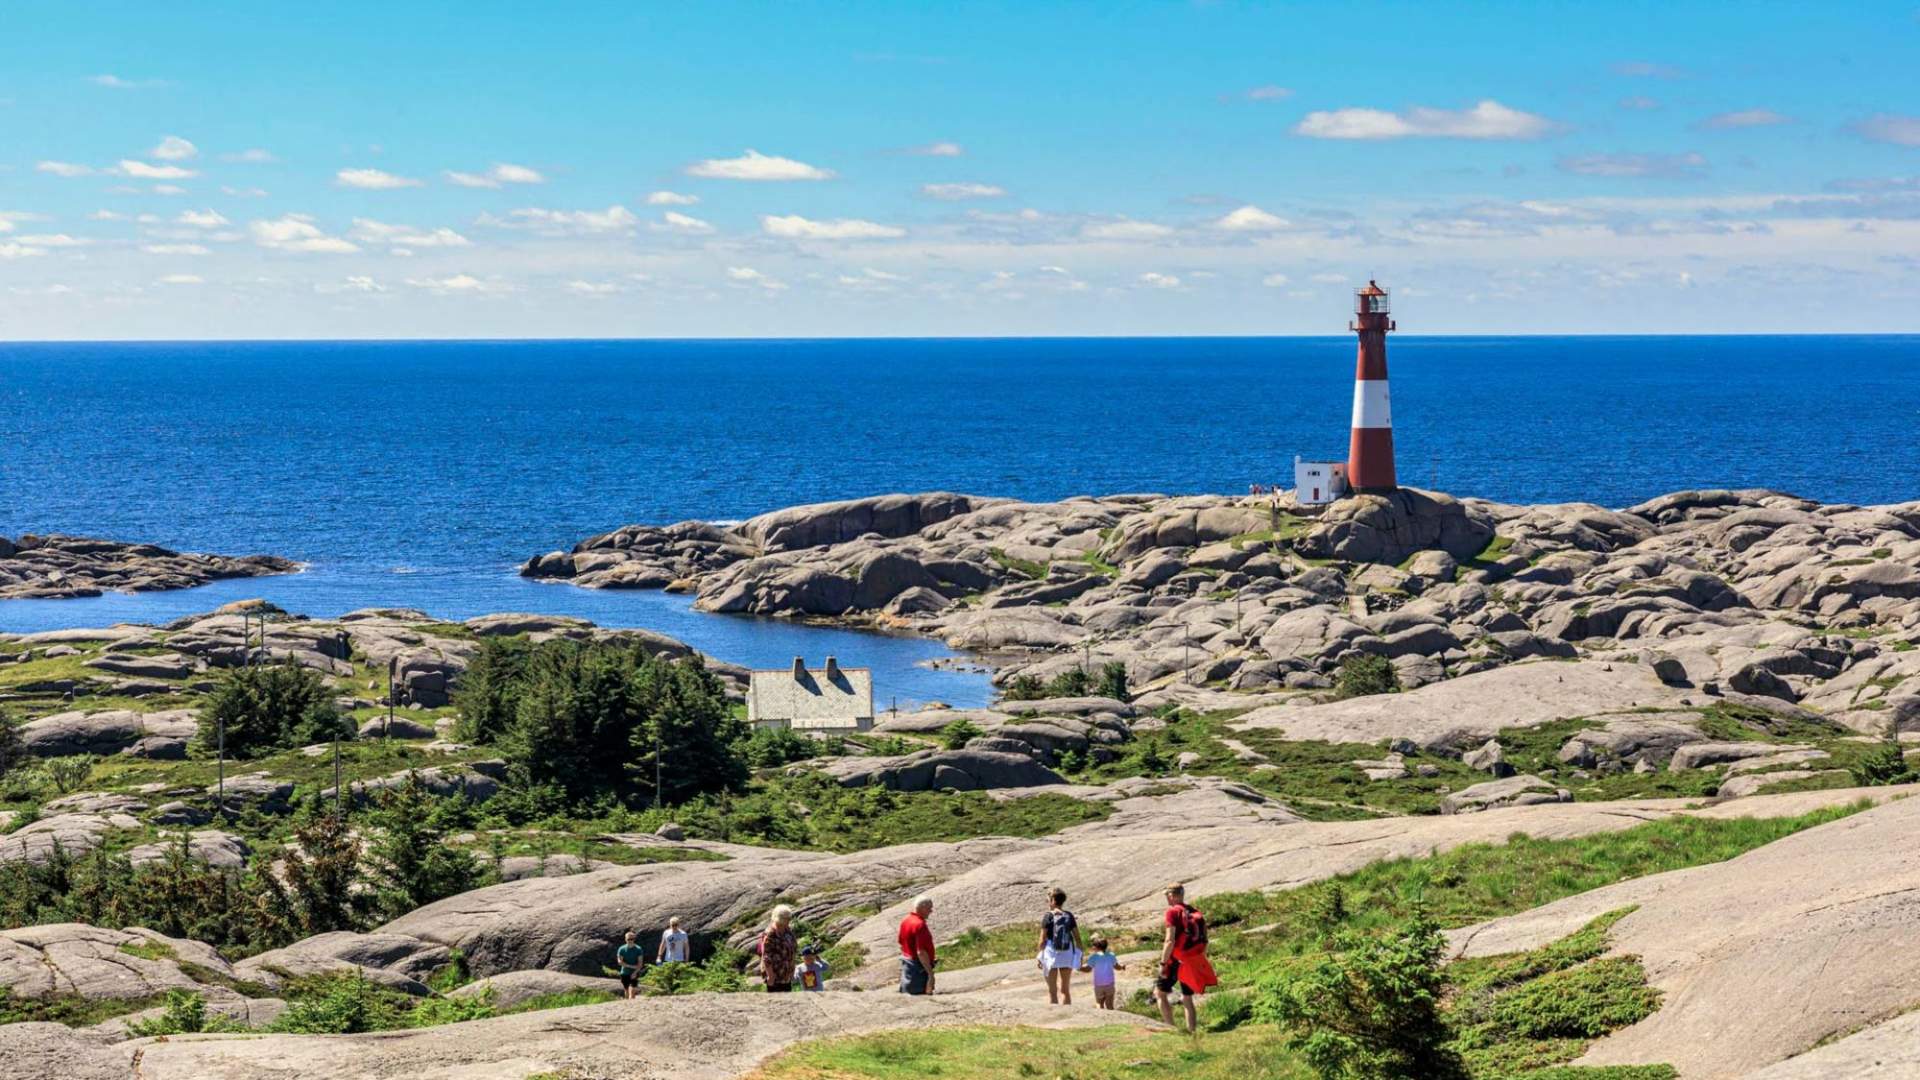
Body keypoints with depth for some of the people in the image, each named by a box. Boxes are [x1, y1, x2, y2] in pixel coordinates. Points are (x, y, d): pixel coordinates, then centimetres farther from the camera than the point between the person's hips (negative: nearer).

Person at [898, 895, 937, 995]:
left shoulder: (905, 921, 8)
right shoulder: (920, 925, -22)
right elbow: (921, 952, -26)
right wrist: (930, 974, -22)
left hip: (906, 964, 10)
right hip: (918, 968, -10)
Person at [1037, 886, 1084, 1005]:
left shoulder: (1048, 916, -9)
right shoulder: (1069, 916, 2)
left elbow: (1043, 940, -10)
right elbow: (1077, 937, 2)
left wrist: (1040, 957, -1)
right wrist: (1079, 955, 11)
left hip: (1051, 953, -3)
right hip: (1067, 955, 3)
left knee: (1052, 990, 4)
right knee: (1065, 990, 12)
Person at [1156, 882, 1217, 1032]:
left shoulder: (1173, 912, -11)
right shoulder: (1196, 912, 10)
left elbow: (1170, 941, -18)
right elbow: (1204, 942, 11)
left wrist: (1163, 963, -14)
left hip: (1176, 961, -6)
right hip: (1194, 964, 6)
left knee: (1160, 993, 6)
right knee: (1188, 1000, 15)